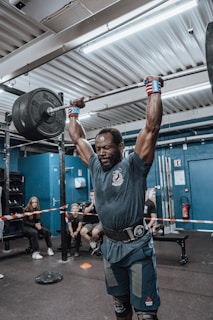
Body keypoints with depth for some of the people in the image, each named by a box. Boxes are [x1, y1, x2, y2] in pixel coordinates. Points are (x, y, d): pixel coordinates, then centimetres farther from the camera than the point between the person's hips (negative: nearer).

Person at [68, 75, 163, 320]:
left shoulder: (133, 166, -12)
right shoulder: (95, 167, 3)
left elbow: (151, 128, -19)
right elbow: (78, 138, 13)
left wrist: (155, 92, -15)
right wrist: (74, 113, 18)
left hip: (137, 246, -5)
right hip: (110, 246, 6)